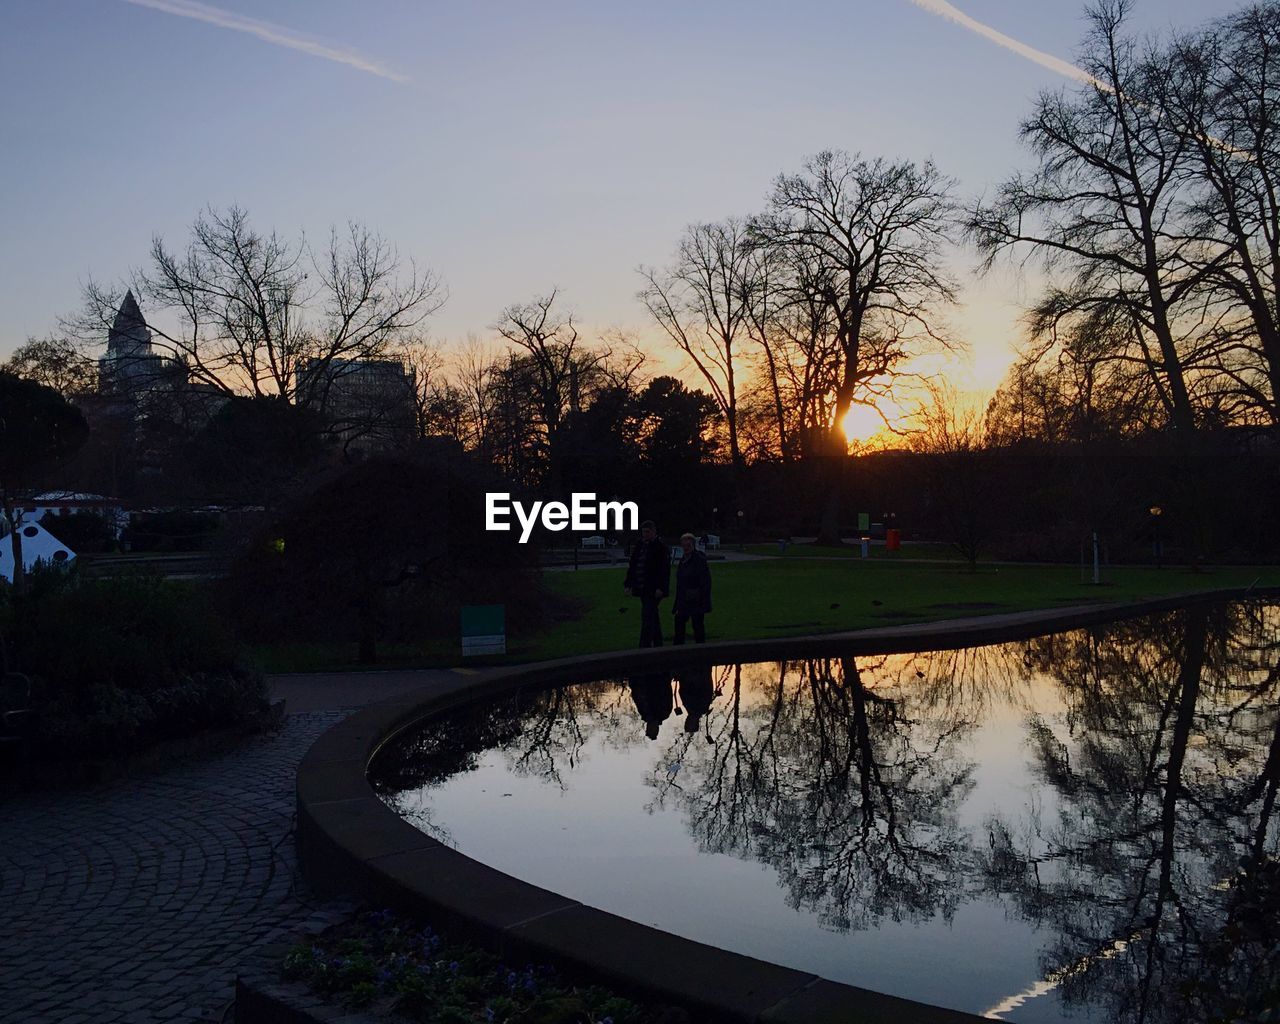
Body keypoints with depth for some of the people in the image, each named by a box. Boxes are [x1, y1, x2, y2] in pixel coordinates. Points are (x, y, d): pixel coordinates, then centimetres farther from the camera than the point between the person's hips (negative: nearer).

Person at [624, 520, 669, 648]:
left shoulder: (661, 547, -8)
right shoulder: (639, 547, 14)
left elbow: (665, 569, -13)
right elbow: (632, 566, 18)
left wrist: (660, 588, -19)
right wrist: (629, 584, 11)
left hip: (653, 589, -8)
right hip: (642, 589, 8)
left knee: (647, 617, -12)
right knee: (652, 617, 14)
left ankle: (645, 646, -10)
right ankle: (658, 645, 22)